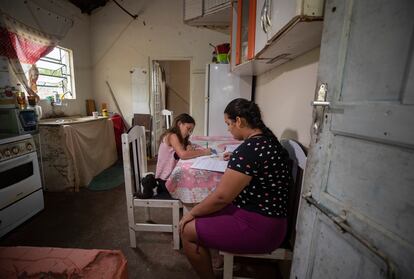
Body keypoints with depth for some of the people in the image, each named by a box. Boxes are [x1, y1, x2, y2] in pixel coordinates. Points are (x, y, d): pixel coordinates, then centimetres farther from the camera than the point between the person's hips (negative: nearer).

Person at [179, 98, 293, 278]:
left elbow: (221, 197, -22)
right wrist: (234, 159, 28)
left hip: (259, 227, -9)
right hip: (265, 216, 10)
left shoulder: (248, 150, -26)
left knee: (188, 231, -4)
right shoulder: (267, 138, 3)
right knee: (206, 211, 17)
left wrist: (192, 213, -7)